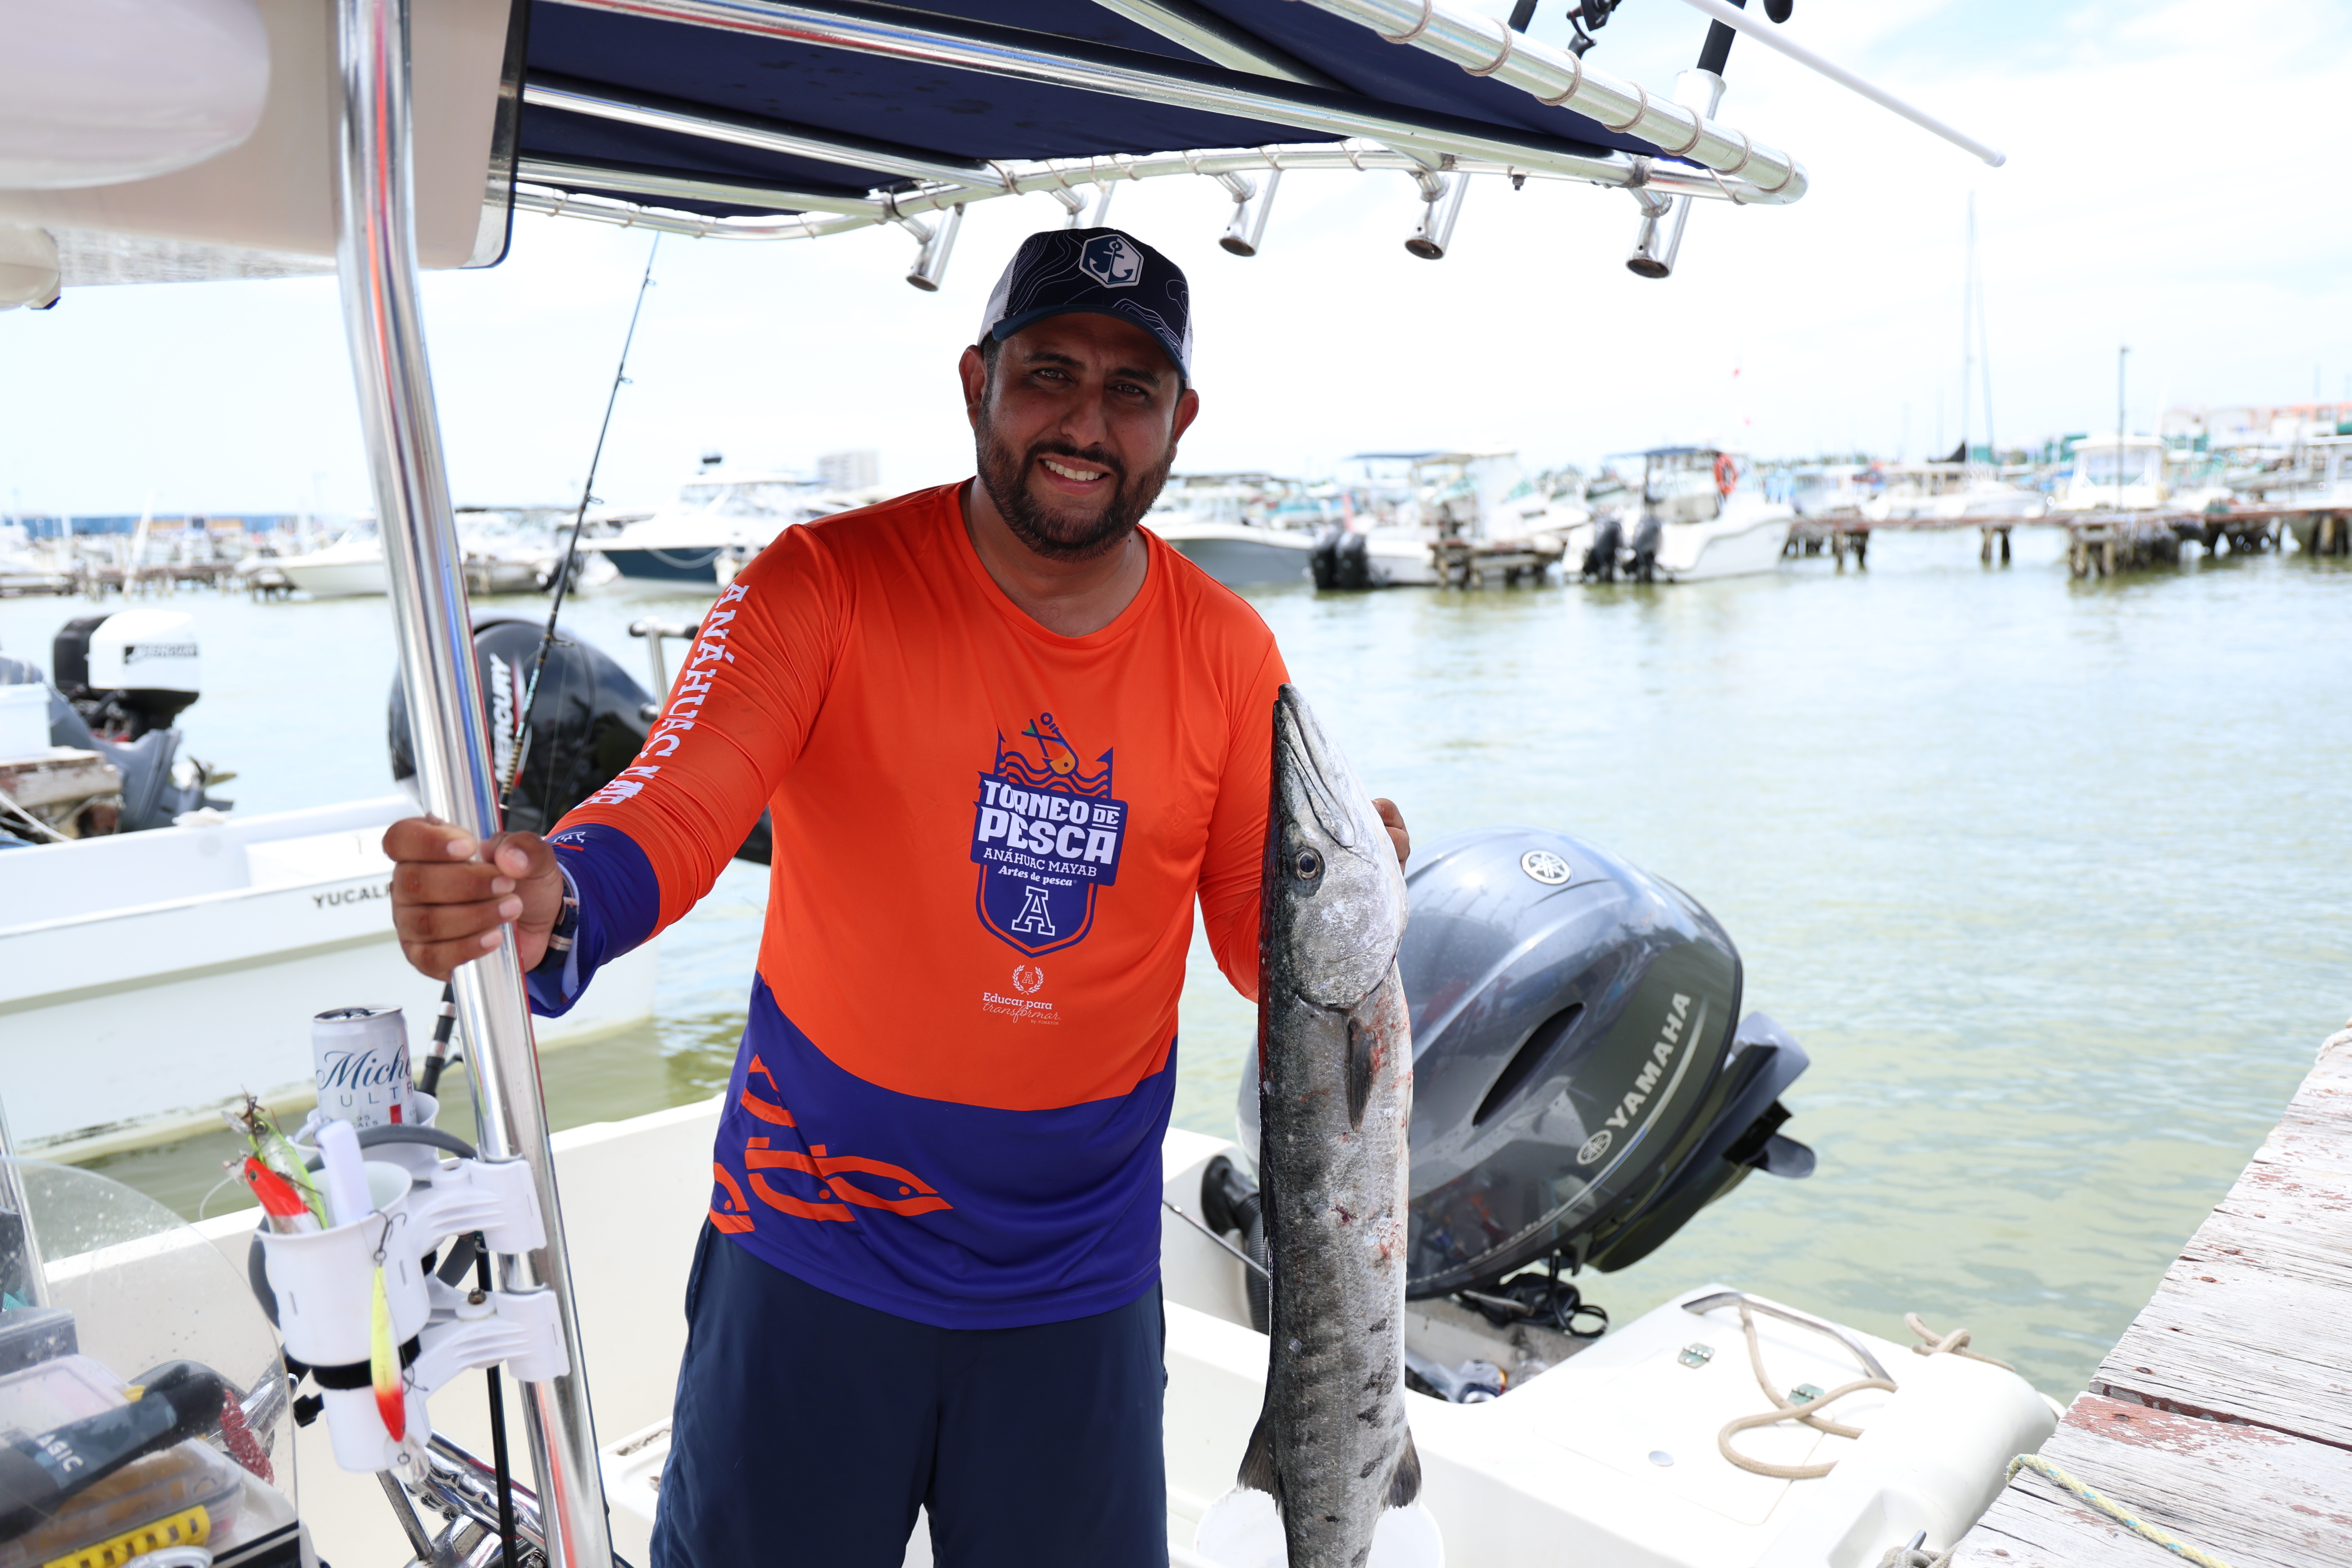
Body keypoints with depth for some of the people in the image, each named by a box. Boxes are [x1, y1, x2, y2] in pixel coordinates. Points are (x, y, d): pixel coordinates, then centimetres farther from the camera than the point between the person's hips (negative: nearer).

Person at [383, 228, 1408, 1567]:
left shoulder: (1228, 654, -3)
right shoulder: (828, 585, -11)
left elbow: (1264, 940, 3)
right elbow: (674, 812, -22)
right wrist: (545, 906, -43)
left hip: (1081, 1274, 3)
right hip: (814, 1252, -2)